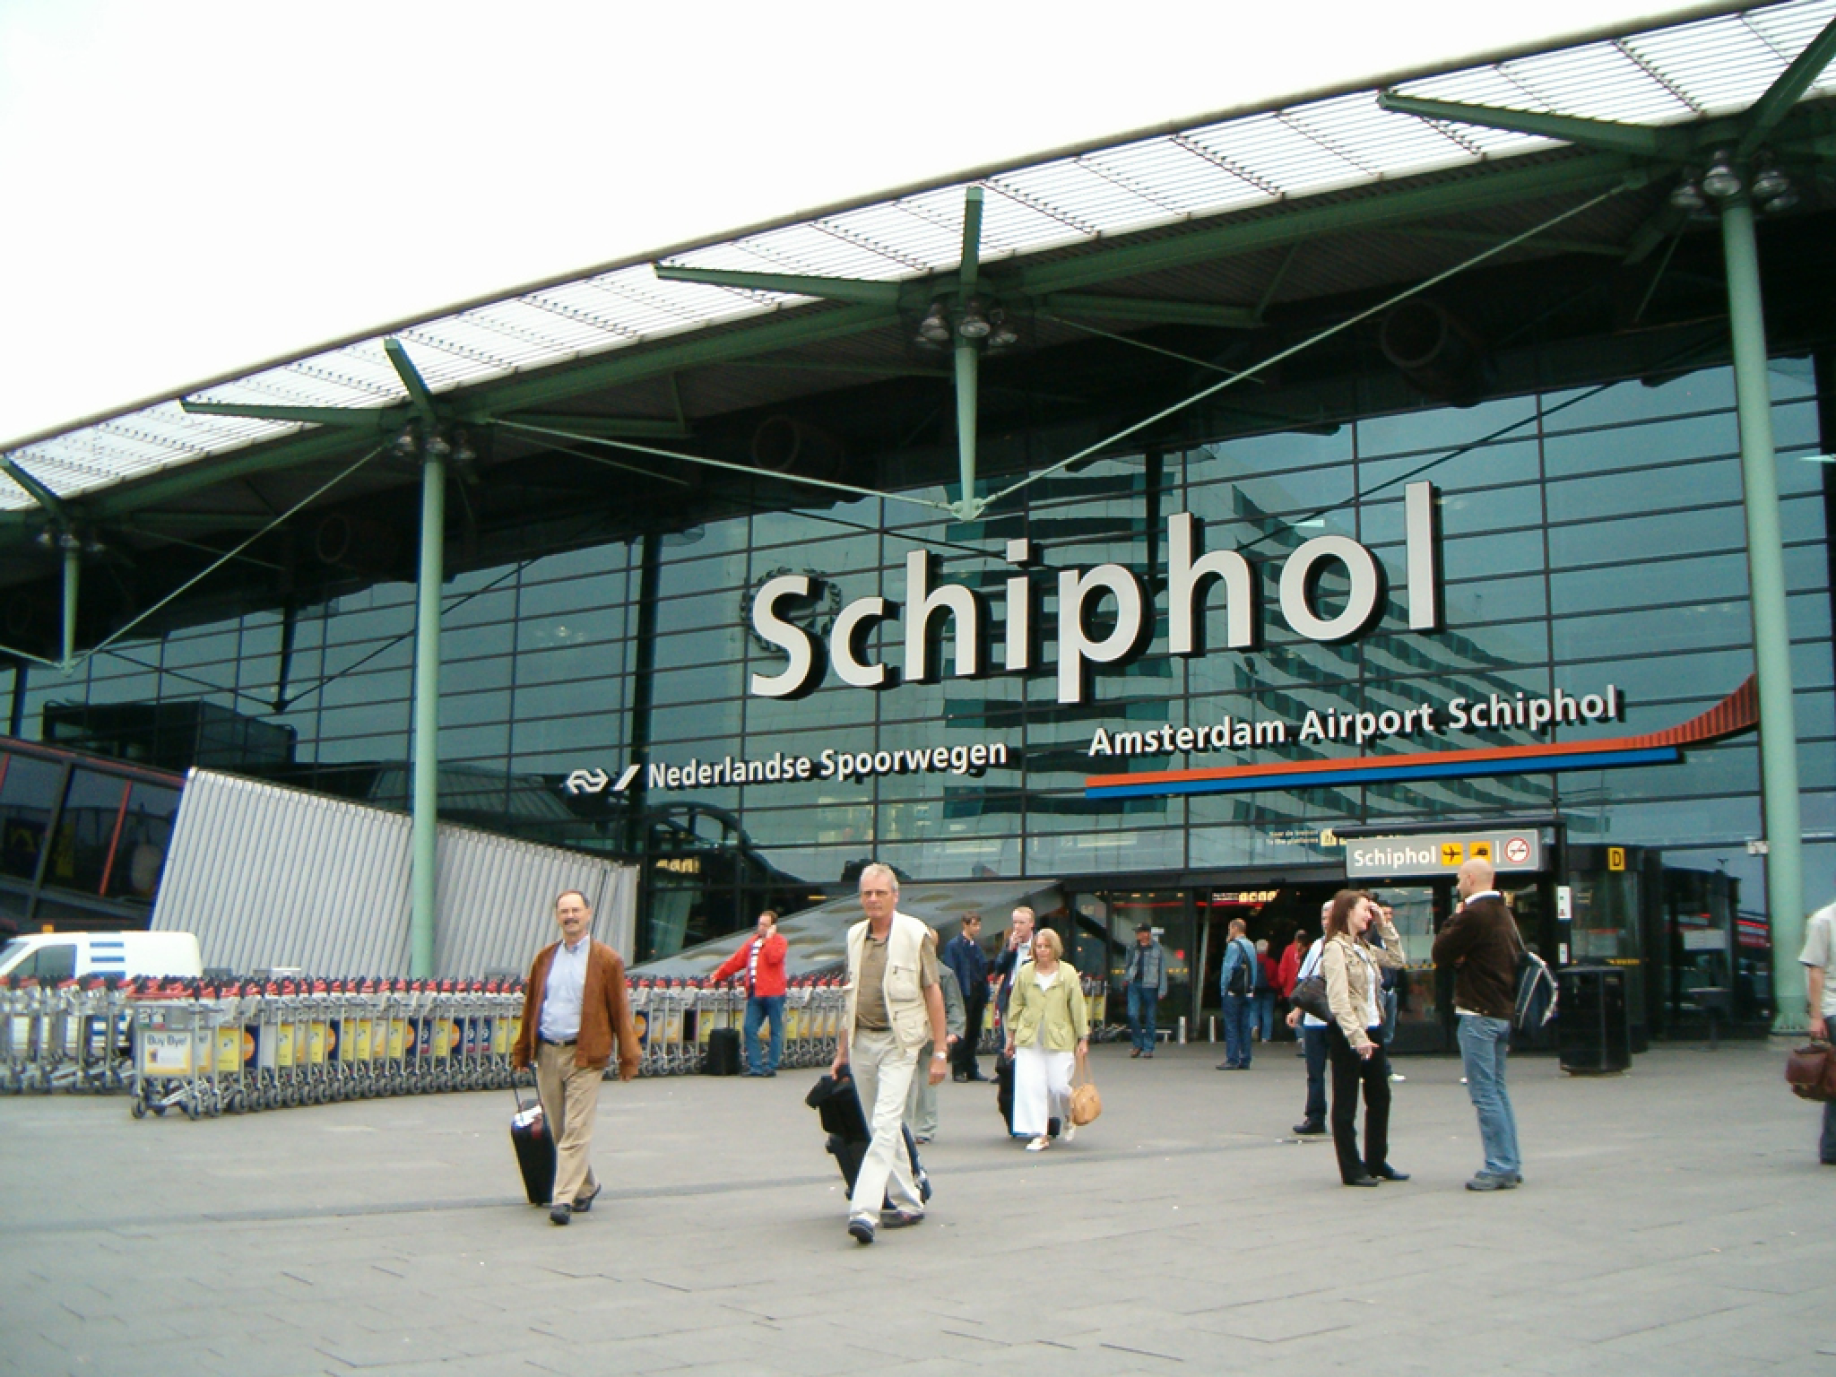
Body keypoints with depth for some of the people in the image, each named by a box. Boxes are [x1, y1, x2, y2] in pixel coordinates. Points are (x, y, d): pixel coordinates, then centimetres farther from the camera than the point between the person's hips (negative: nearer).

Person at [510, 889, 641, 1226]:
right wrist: (522, 1052, 15)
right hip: (547, 1053, 5)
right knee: (559, 1131, 11)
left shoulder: (607, 960, -1)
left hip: (584, 1056, -5)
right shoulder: (544, 959, 12)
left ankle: (564, 1199, -9)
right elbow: (530, 1007, 17)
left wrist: (628, 1057, -5)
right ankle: (586, 1187, 27)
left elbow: (619, 1010, -2)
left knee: (576, 1131, -9)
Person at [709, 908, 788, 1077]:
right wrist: (718, 975, 18)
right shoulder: (752, 941, 19)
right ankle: (754, 1067, 1)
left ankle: (771, 1067, 5)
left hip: (773, 994, -6)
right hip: (755, 995, 6)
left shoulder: (779, 941, 0)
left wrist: (769, 938, -11)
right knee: (749, 1029, -2)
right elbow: (736, 961, 20)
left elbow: (773, 957, -20)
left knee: (776, 1031, 1)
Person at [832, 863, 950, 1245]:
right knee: (881, 1128, 11)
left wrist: (939, 1051, -6)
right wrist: (842, 1049, 17)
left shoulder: (915, 934, -5)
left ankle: (864, 1210, -20)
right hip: (861, 1041, 6)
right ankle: (908, 1203, 23)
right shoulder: (855, 936, 10)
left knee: (885, 1125, -14)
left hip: (898, 1042, -6)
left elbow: (932, 992, -3)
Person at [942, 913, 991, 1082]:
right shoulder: (954, 945, -6)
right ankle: (959, 1069, 5)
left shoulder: (977, 945, 15)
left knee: (974, 1034, 10)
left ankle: (971, 1069, 16)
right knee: (963, 1034, -2)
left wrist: (985, 996, 10)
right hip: (964, 996, -6)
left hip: (978, 994, 6)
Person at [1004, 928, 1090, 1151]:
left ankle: (1069, 1117, 30)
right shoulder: (1025, 973, 4)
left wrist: (1083, 1039, 2)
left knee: (1058, 1086, -4)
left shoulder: (1068, 974, -1)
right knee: (1031, 1086, -5)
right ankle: (1040, 1135, 4)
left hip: (1059, 1040, -2)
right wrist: (1011, 1034, 12)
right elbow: (1016, 1005, 12)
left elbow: (1078, 1007, 2)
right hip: (1029, 1040, 2)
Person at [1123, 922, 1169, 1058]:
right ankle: (1138, 1045, 9)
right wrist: (1126, 978, 12)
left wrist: (1162, 990, -5)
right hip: (1134, 984, 3)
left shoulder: (1158, 949, 0)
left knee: (1151, 1018, 3)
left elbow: (1162, 970, 0)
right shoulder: (1134, 948, 12)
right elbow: (1128, 965, 24)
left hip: (1150, 986, -3)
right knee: (1133, 1015, -7)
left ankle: (1148, 1048, 12)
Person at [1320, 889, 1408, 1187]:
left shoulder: (1363, 948, 14)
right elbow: (1338, 999, -20)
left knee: (1380, 1098, 13)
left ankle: (1377, 1163, 23)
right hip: (1346, 1034, -9)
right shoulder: (1335, 947, -13)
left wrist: (1384, 924, 12)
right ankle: (1351, 1170, 5)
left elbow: (1396, 957, 20)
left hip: (1370, 1030, 9)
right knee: (1346, 1104, 0)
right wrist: (1357, 1037, -25)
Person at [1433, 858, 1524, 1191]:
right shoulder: (1504, 914, 14)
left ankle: (1500, 1167, -7)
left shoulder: (1474, 915, -15)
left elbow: (1441, 953, -11)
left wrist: (1453, 920, 3)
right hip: (1504, 1010, 10)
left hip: (1479, 1013, -10)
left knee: (1484, 1093, -7)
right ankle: (1510, 1164, 17)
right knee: (1498, 1090, 14)